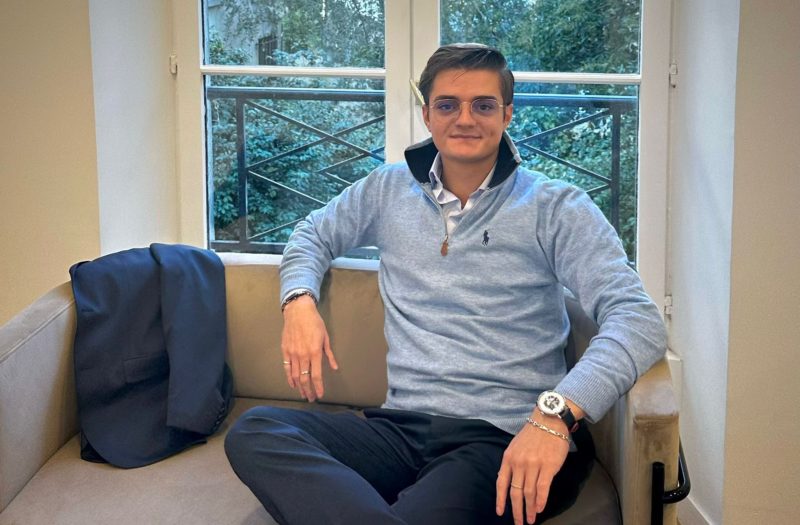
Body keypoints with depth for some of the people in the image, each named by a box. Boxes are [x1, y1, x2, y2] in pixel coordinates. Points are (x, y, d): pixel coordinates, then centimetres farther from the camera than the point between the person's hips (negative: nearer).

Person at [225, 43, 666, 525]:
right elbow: (314, 235, 34)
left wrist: (557, 413, -30)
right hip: (402, 426, 6)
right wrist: (300, 301, 8)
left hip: (506, 439, -6)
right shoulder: (390, 189, 16)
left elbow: (639, 319, -12)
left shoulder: (555, 208, 1)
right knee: (254, 432, -22)